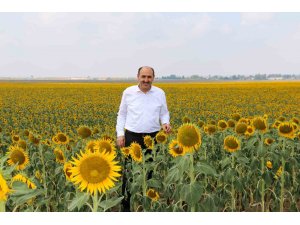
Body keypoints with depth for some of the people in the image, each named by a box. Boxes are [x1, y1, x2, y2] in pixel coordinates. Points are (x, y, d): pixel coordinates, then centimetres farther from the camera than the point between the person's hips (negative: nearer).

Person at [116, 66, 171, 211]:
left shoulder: (160, 93, 2)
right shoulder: (128, 92, -1)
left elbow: (164, 113, 11)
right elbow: (122, 115, 6)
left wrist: (166, 123, -11)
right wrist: (120, 134, -2)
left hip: (152, 137, 2)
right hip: (132, 136, -1)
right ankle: (126, 203, 16)